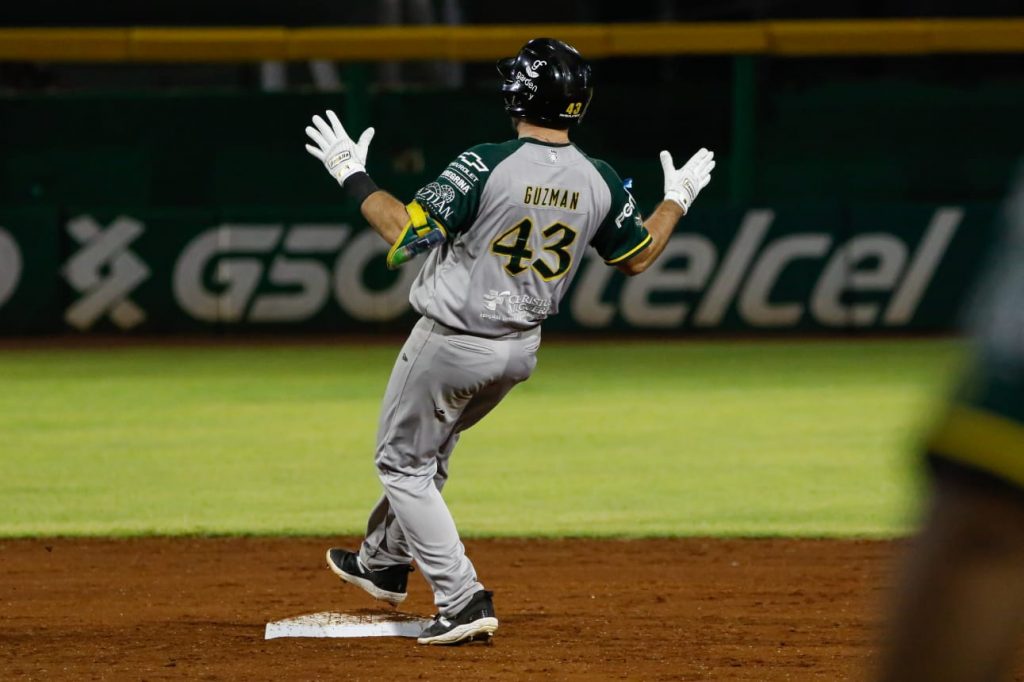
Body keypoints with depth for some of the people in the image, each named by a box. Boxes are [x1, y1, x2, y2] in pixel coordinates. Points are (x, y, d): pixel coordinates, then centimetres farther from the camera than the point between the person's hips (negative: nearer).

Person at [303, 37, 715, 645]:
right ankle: (386, 563, 46)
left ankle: (462, 601, -3)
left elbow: (408, 233, -25)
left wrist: (352, 175, -13)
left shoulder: (487, 167, -24)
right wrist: (679, 198, 23)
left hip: (450, 344, -7)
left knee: (403, 463, 9)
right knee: (430, 448, 30)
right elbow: (637, 258, 8)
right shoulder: (600, 183, -7)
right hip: (521, 350, 7)